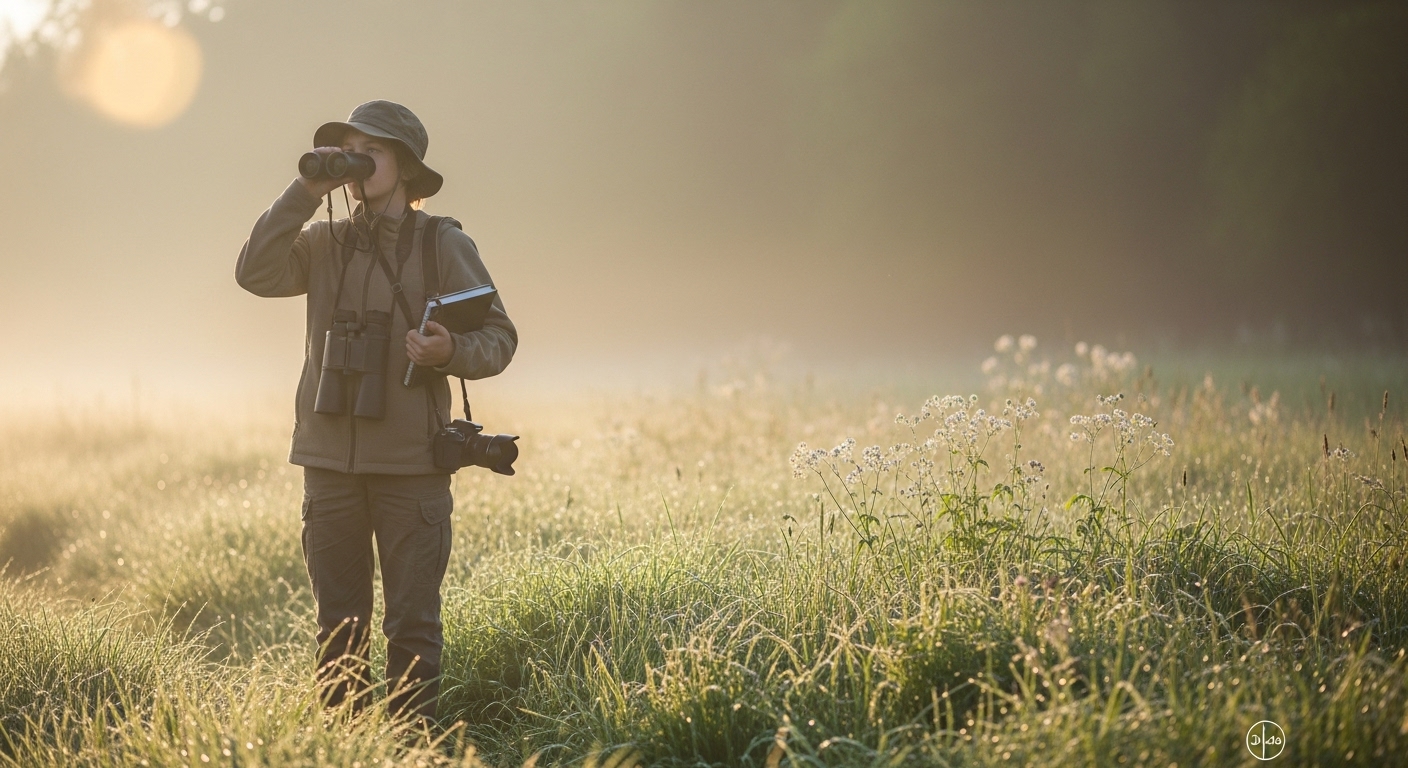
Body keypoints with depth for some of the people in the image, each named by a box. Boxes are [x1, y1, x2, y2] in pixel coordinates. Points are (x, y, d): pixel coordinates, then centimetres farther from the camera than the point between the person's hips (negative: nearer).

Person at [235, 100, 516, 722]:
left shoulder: (444, 245, 1)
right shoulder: (325, 243, 9)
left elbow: (499, 337, -1)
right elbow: (255, 273, -7)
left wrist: (450, 350, -23)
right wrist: (305, 193, -10)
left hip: (411, 466, -3)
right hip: (330, 461, 3)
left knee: (412, 626, -2)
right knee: (338, 625, 9)